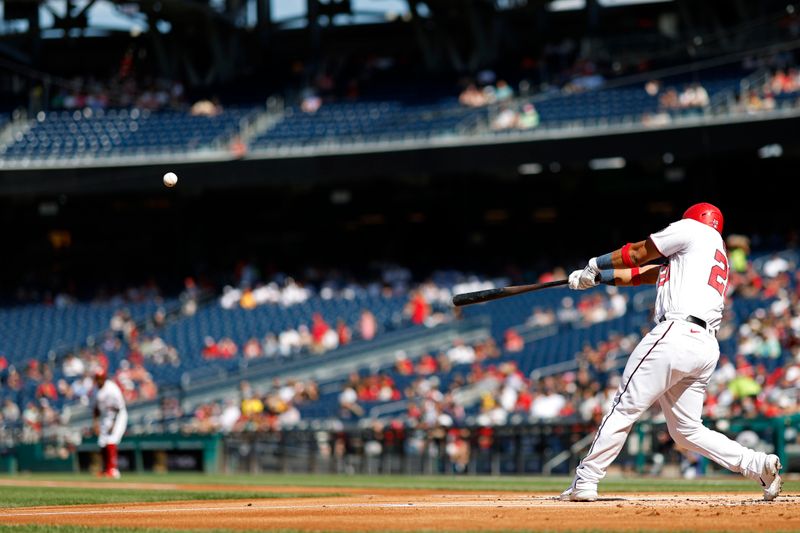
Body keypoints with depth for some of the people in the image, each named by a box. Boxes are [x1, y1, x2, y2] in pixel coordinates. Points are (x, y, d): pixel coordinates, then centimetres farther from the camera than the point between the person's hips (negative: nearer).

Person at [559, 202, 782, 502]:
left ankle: (585, 482, -6)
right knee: (686, 430, 10)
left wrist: (596, 264, 30)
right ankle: (757, 464, -4)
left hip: (677, 334, -8)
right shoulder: (719, 257, 32)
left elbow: (638, 254, 14)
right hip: (707, 346, 9)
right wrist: (596, 277, 31)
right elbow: (642, 274, 32)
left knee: (625, 407, -6)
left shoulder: (694, 229, 10)